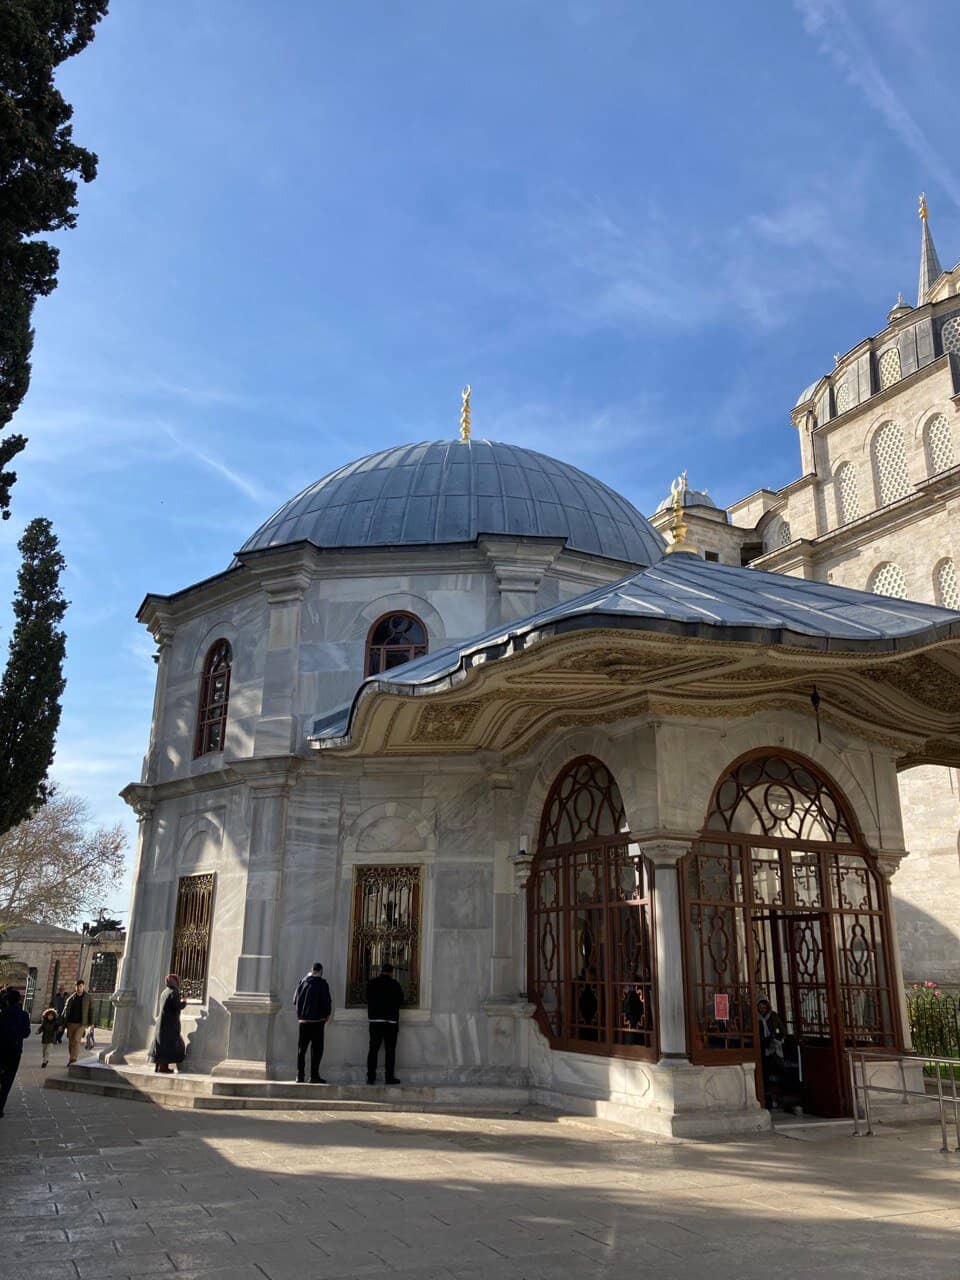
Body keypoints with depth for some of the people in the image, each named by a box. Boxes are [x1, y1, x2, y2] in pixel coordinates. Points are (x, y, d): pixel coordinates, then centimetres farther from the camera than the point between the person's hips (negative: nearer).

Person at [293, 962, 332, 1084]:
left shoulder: (302, 981, 4)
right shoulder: (322, 984, -10)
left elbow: (295, 1000, 11)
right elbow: (327, 1002, -10)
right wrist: (327, 1014, 8)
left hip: (303, 1020, 5)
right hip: (317, 1020, -5)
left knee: (302, 1048, 11)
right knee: (317, 1048, 2)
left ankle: (300, 1076, 12)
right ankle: (314, 1076, -2)